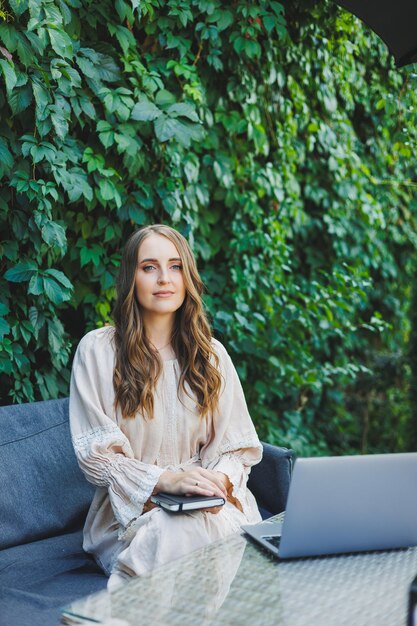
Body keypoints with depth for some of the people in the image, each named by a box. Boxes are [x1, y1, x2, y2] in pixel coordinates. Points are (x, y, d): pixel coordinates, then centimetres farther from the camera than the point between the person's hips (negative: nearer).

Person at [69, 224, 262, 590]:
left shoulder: (211, 354, 12)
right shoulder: (97, 350, 1)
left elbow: (238, 445, 9)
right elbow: (95, 453, -5)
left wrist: (220, 480, -15)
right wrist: (164, 480, -21)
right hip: (129, 507, -2)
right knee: (179, 533, -37)